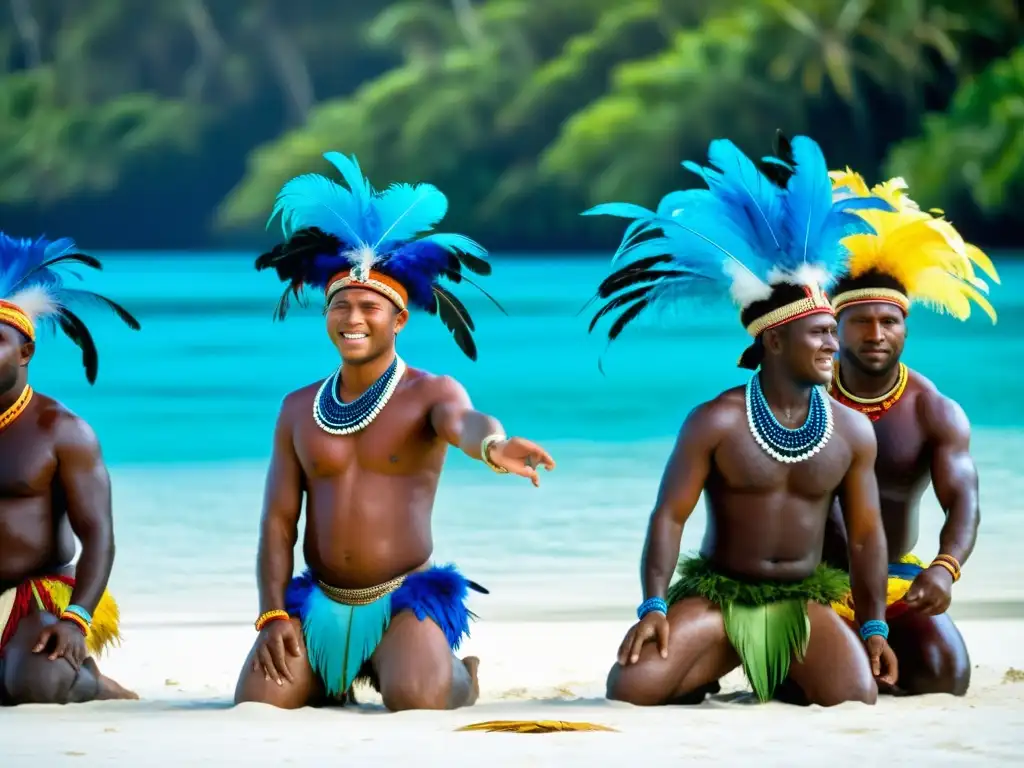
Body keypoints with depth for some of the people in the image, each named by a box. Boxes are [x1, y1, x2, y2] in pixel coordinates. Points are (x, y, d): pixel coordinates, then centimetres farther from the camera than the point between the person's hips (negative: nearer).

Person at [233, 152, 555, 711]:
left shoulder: (432, 393, -1)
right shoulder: (299, 409, 10)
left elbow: (464, 423, -26)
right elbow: (278, 521, 8)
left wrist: (492, 444, -53)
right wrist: (272, 615, -6)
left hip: (406, 598, -3)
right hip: (319, 603, 3)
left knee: (417, 698, -31)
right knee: (258, 700, -20)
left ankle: (458, 677, 9)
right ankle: (331, 676, 17)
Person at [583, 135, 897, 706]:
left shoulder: (852, 431, 1)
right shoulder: (717, 423, -7)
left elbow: (866, 534, 5)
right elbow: (670, 516, -8)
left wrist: (874, 626, -1)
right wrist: (654, 606, -19)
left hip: (803, 598, 2)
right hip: (717, 591, -2)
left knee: (855, 696, -27)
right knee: (631, 687, -23)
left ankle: (786, 676, 8)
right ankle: (703, 674, 13)